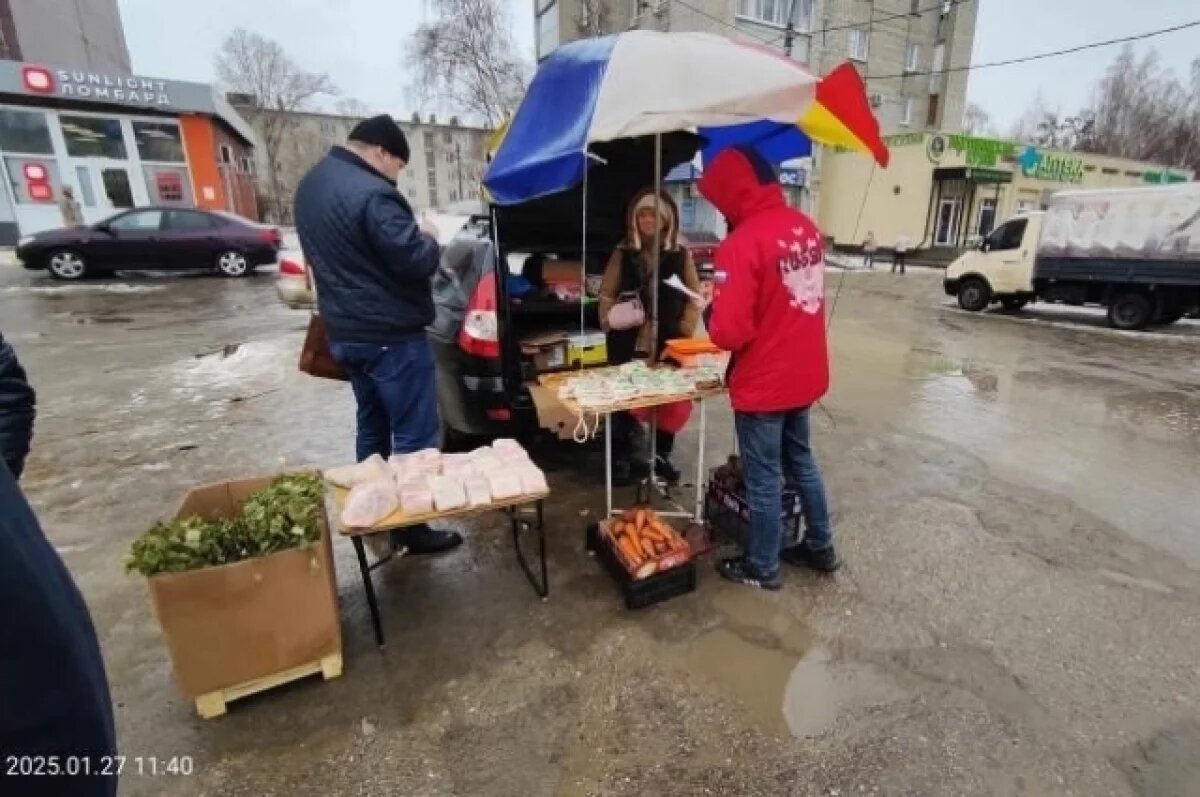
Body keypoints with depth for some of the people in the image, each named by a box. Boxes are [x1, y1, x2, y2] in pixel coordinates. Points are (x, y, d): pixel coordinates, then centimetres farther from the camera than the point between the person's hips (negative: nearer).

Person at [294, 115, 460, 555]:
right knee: (415, 434, 0)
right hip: (390, 334, -10)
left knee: (372, 424, 21)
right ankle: (411, 528, 8)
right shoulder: (371, 194, -20)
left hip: (344, 332, 10)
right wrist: (429, 238, -1)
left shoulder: (310, 185, 12)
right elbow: (416, 260, -23)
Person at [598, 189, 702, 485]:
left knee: (670, 401, 9)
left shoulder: (681, 254, 2)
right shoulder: (622, 253, 4)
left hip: (669, 343, 0)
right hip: (628, 345, 0)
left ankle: (662, 456, 28)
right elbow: (606, 293, 6)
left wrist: (685, 330, -5)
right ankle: (622, 458, 22)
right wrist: (610, 324, -5)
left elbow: (694, 296, 3)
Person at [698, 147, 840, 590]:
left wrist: (712, 317, -4)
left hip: (763, 384, -8)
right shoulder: (806, 227, 3)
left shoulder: (742, 242, -22)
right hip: (805, 375, 8)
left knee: (763, 477, 8)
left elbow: (730, 332, -23)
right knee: (801, 460, 23)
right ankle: (820, 547, 39)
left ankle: (762, 568, 27)